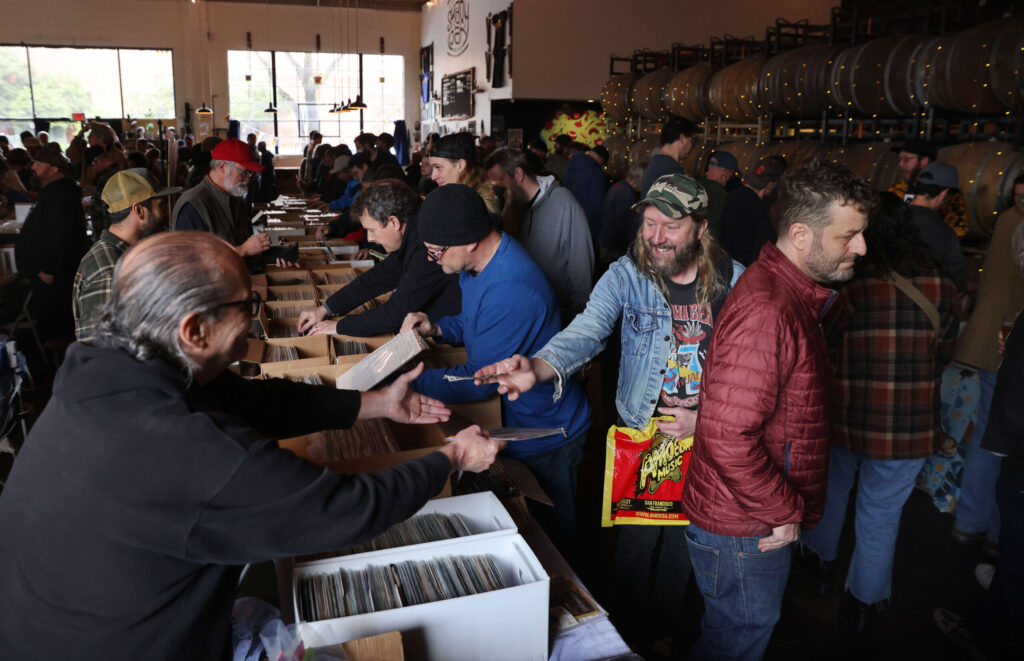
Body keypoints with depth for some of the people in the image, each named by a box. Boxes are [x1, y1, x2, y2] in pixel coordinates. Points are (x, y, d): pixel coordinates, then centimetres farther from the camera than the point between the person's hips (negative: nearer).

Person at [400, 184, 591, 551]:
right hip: (510, 422, 9)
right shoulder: (478, 261, -2)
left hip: (544, 440, -9)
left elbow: (478, 382, -28)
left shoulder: (510, 292, -34)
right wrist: (437, 329, -4)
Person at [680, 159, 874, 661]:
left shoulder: (789, 291, 6)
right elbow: (727, 439, -33)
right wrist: (786, 511, -19)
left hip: (760, 518, 9)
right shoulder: (765, 312, -29)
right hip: (745, 526, -9)